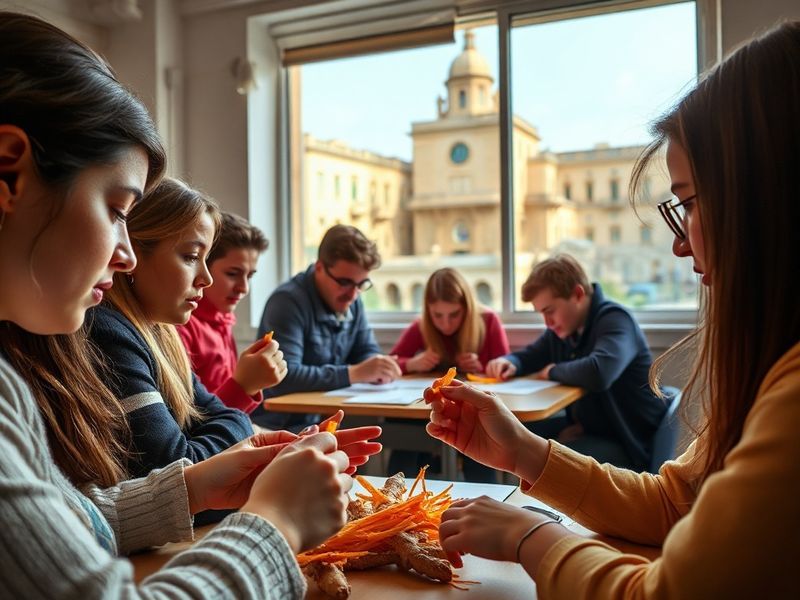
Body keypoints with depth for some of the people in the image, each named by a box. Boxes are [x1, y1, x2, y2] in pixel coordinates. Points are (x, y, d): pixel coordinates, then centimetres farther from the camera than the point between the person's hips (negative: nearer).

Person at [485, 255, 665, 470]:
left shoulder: (615, 319, -19)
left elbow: (598, 373, -39)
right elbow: (528, 355, 20)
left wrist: (553, 371, -19)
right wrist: (508, 362, -6)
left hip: (628, 444, -8)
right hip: (584, 427, 9)